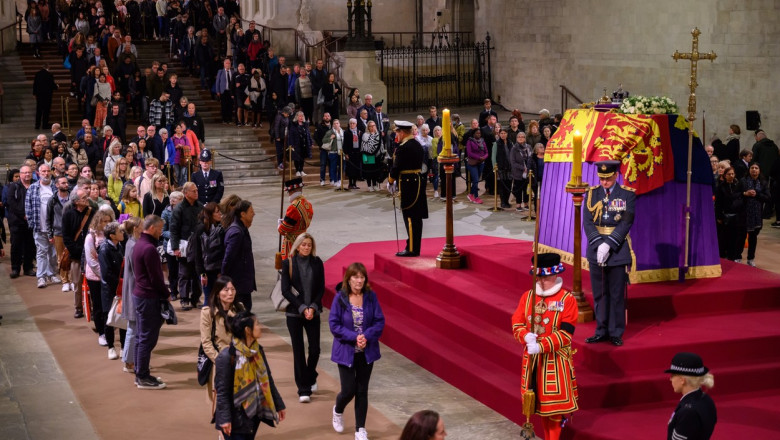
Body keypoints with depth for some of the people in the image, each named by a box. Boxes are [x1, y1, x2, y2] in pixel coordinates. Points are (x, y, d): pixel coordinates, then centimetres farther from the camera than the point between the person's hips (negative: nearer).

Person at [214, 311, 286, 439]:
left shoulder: (258, 351, 5)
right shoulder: (226, 357, -18)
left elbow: (267, 380, 14)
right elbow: (221, 390, -16)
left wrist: (278, 405, 17)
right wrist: (224, 418, -19)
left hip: (254, 413, 7)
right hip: (236, 418, -7)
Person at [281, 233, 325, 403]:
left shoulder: (317, 262, 3)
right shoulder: (288, 263, -3)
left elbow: (321, 288, 5)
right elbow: (285, 290, -5)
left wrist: (313, 307, -9)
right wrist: (302, 308, -12)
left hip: (313, 312, 2)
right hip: (294, 313, -2)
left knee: (315, 349, -1)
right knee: (298, 350, -1)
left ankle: (310, 378, 29)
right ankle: (303, 389, 6)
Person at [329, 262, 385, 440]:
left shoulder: (371, 297, -5)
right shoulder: (340, 298, -11)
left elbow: (379, 321, -4)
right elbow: (334, 324, -12)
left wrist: (366, 336, -19)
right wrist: (354, 337, -20)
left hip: (366, 351, 2)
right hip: (346, 352, -2)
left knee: (362, 391, 8)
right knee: (348, 390, 0)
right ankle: (338, 411, 35)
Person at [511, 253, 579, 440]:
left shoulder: (567, 299, -11)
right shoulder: (527, 296, 4)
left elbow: (566, 333, -17)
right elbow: (517, 323, 1)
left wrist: (541, 346, -26)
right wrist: (526, 337, -22)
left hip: (556, 360, -5)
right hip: (532, 358, 5)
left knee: (555, 402, -2)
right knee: (539, 400, 14)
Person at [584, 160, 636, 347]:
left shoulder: (628, 194, -2)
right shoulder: (592, 193, 5)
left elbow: (626, 223, -9)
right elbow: (587, 222, -1)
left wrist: (609, 244, -18)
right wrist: (598, 244, -15)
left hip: (618, 251, -3)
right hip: (596, 250, 3)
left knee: (617, 295, 3)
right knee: (599, 294, 9)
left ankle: (616, 333, 11)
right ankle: (601, 331, 18)